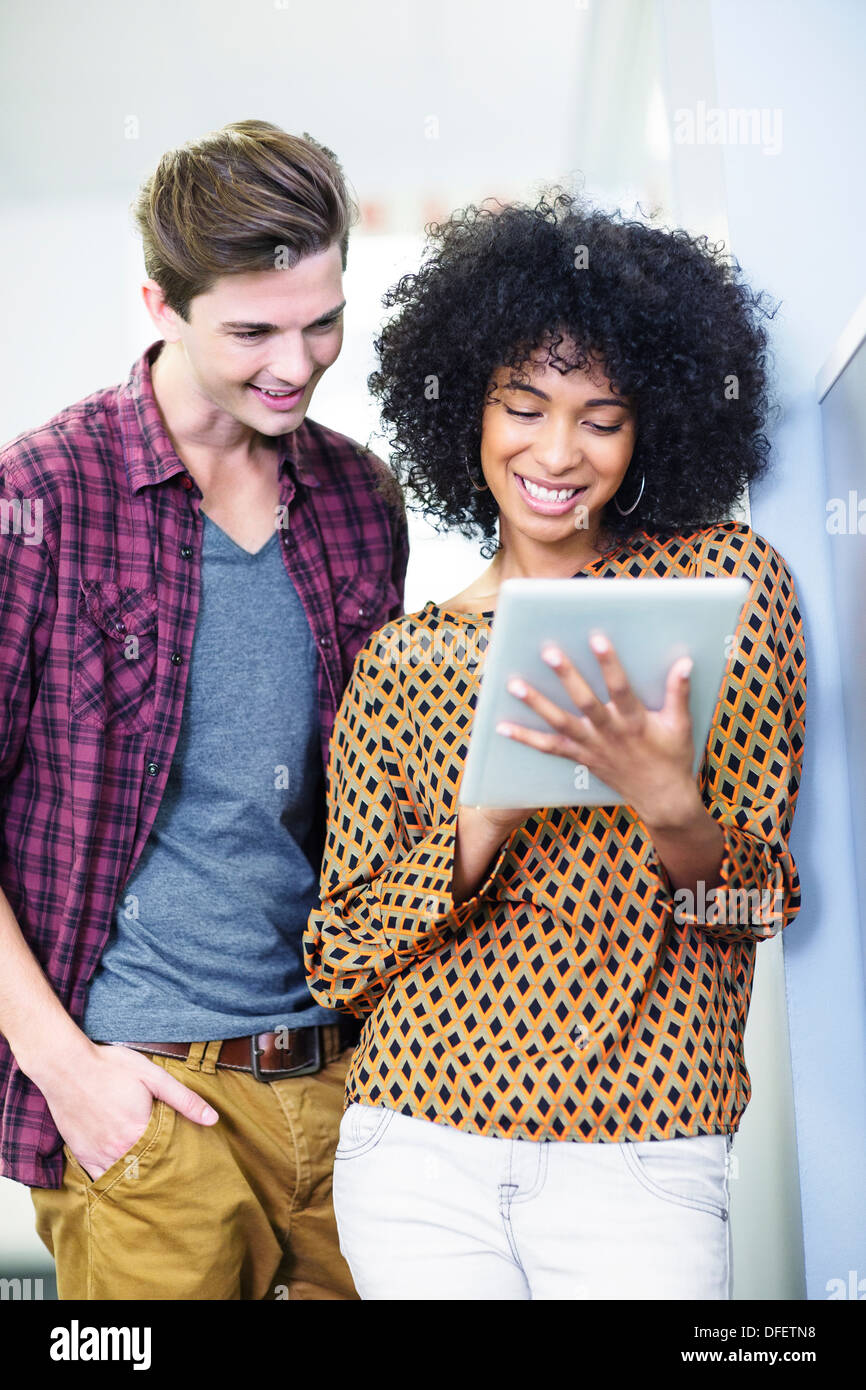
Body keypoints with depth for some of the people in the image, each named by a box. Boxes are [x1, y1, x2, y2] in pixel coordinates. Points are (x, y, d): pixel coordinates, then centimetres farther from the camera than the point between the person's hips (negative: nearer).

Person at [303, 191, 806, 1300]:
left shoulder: (725, 575, 3)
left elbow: (758, 900, 0)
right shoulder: (398, 660, 8)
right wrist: (485, 821, -14)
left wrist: (667, 805, -22)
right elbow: (337, 957, 3)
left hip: (639, 1166, -1)